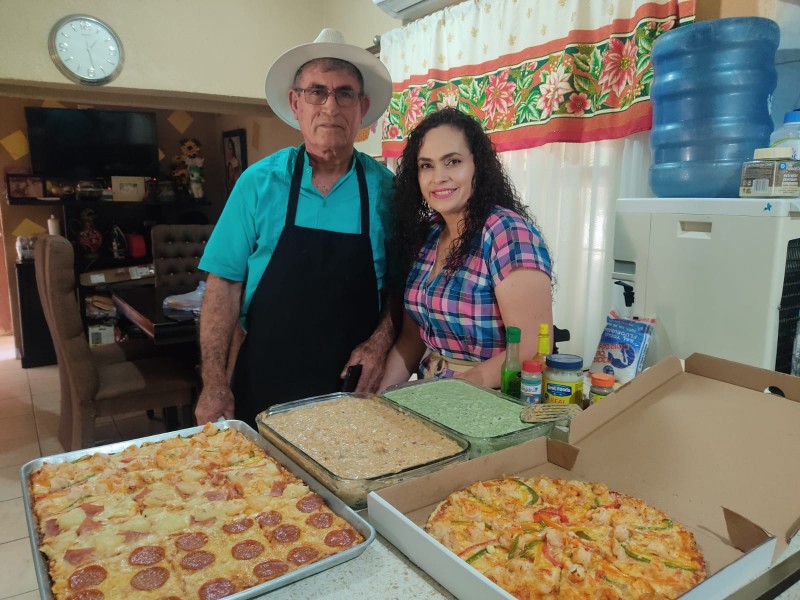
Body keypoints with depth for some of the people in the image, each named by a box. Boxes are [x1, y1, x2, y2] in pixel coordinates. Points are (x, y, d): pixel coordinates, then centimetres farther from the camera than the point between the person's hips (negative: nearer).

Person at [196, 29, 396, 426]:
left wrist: (381, 341, -12)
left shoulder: (385, 188, -3)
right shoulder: (259, 182, -4)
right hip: (265, 382, 0)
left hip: (353, 383, 1)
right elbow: (224, 284, -4)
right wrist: (214, 384, -8)